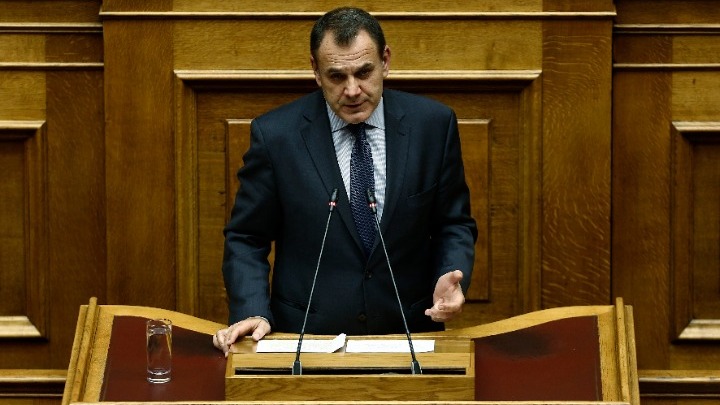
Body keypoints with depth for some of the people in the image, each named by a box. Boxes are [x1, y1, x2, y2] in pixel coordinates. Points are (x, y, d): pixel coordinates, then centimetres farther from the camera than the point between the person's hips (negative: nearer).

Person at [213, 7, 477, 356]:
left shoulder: (433, 124, 0)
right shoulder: (275, 134, -4)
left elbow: (454, 224, 11)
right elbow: (246, 239, 4)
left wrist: (452, 278, -9)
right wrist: (252, 313, -12)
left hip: (409, 334, 1)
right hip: (308, 337, -1)